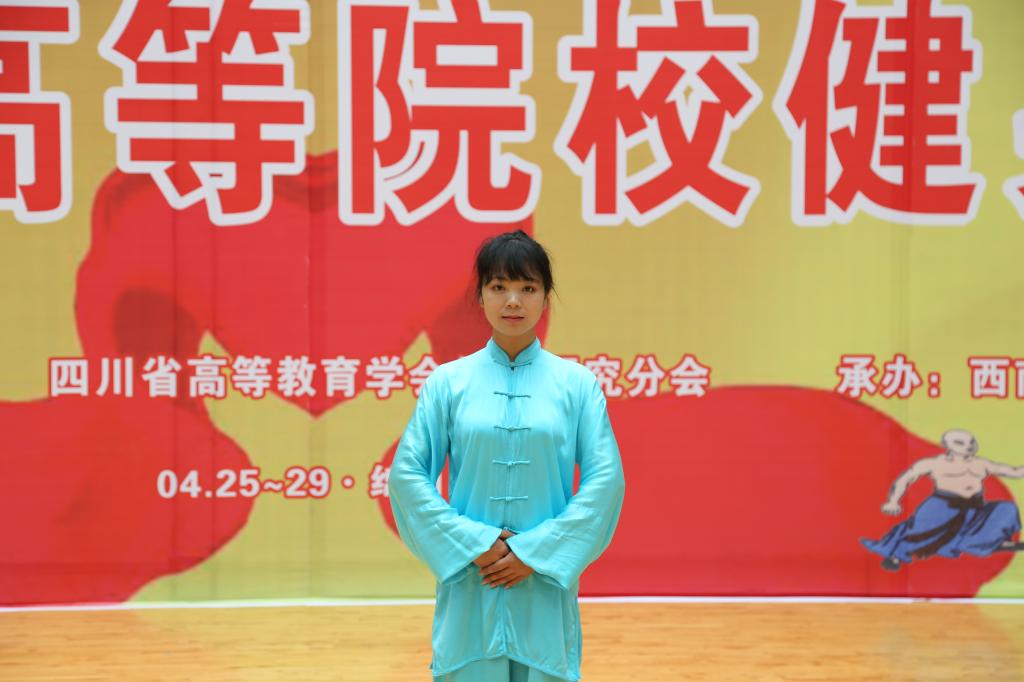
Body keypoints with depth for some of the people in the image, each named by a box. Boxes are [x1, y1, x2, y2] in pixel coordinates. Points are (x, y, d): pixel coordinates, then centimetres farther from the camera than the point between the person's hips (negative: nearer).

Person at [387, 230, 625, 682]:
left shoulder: (577, 383, 2)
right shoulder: (446, 383, 2)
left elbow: (605, 479, -2)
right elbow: (407, 475, 0)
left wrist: (535, 551, -10)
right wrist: (475, 543, -10)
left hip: (546, 583, 0)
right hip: (470, 581, 0)